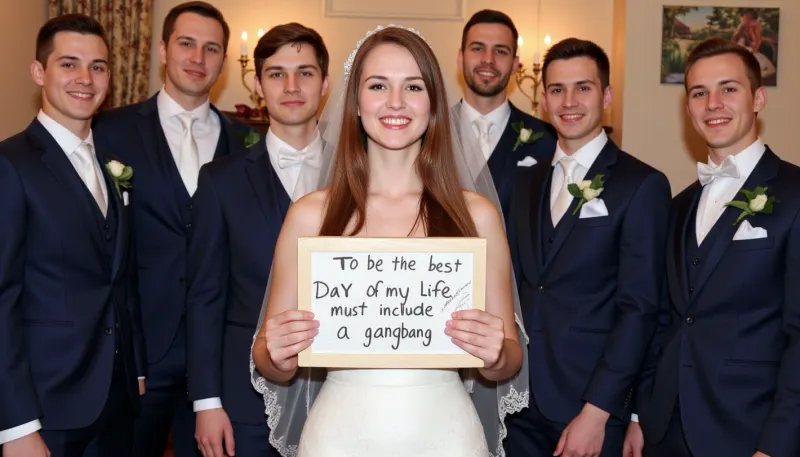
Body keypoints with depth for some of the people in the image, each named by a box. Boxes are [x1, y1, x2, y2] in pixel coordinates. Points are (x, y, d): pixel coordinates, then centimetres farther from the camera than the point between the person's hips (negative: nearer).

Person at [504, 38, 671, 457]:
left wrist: (597, 413, -15)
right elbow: (515, 284, 9)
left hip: (591, 407, -4)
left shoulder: (642, 185, -8)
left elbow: (639, 308, -12)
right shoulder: (527, 179, 9)